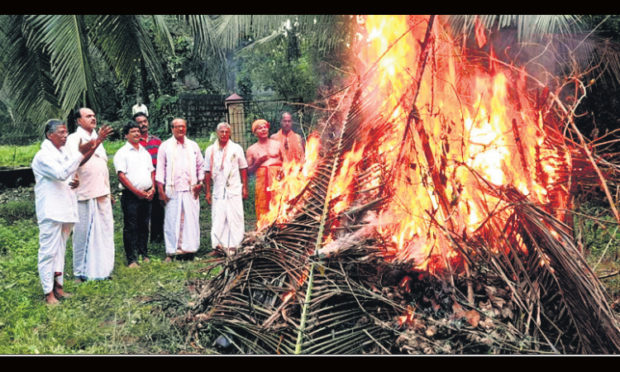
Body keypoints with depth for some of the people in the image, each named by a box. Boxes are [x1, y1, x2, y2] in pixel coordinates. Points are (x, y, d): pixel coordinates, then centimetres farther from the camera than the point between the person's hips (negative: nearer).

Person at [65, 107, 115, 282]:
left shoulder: (97, 138, 18)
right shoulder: (74, 138, -5)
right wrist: (97, 141, -33)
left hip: (102, 194, 7)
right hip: (85, 195, -7)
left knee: (104, 232, 10)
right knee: (84, 233, -1)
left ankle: (102, 268, 20)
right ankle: (82, 272, 9)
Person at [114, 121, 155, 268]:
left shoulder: (145, 152, 18)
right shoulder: (122, 153, -2)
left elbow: (152, 171, 19)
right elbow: (121, 175, -10)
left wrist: (153, 188, 3)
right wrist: (137, 191, -13)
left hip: (147, 195, 6)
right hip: (131, 196, -5)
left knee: (144, 226, 11)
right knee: (130, 227, -4)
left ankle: (144, 254, 21)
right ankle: (131, 259, 1)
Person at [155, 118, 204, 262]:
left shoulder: (193, 146, 14)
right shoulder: (165, 146, 7)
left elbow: (200, 166, 17)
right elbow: (160, 168, 5)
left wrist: (200, 182, 5)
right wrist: (161, 189, -2)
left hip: (191, 190, 2)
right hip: (172, 190, -2)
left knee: (191, 219, 0)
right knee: (172, 220, -2)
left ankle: (190, 249, 8)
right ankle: (171, 251, 6)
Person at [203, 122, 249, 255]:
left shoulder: (236, 148, 5)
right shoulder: (210, 150, 8)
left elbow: (243, 169, 7)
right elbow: (207, 172, 10)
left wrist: (244, 188, 2)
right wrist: (207, 191, 6)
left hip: (234, 190, -1)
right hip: (218, 191, 1)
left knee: (234, 218, -1)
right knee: (218, 219, -2)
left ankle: (233, 245, 6)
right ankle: (219, 245, 2)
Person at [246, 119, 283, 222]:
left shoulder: (277, 144, 13)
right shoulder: (251, 150, 11)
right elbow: (249, 171, 10)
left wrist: (283, 168, -8)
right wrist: (258, 162, -6)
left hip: (277, 180, 0)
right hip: (262, 181, 0)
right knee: (263, 208, -4)